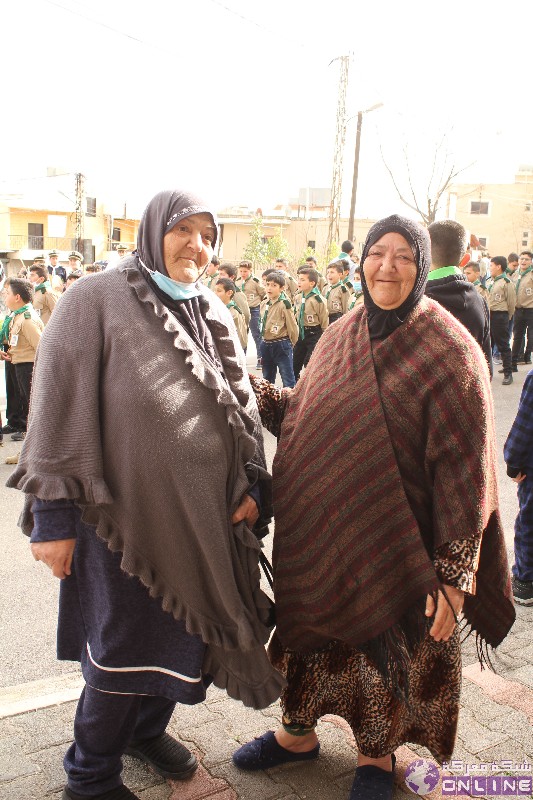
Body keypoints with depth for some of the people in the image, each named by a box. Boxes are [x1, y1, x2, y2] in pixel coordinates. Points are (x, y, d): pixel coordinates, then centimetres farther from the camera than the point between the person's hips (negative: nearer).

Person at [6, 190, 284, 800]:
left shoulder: (214, 315, 9)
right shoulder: (96, 300, -9)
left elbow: (243, 405, 14)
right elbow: (58, 406, -12)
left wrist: (253, 486, 7)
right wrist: (53, 513, -14)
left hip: (204, 514, 6)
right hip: (126, 512, -5)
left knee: (182, 631, 17)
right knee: (123, 647, 7)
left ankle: (148, 728, 45)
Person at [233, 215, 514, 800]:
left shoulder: (448, 349, -14)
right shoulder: (339, 336, 3)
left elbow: (464, 466, -17)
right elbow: (301, 414, 10)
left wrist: (454, 572, -19)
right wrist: (255, 392, -7)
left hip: (392, 540, -4)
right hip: (318, 530, 5)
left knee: (387, 643, 14)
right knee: (311, 627, 19)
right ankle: (298, 732, 46)